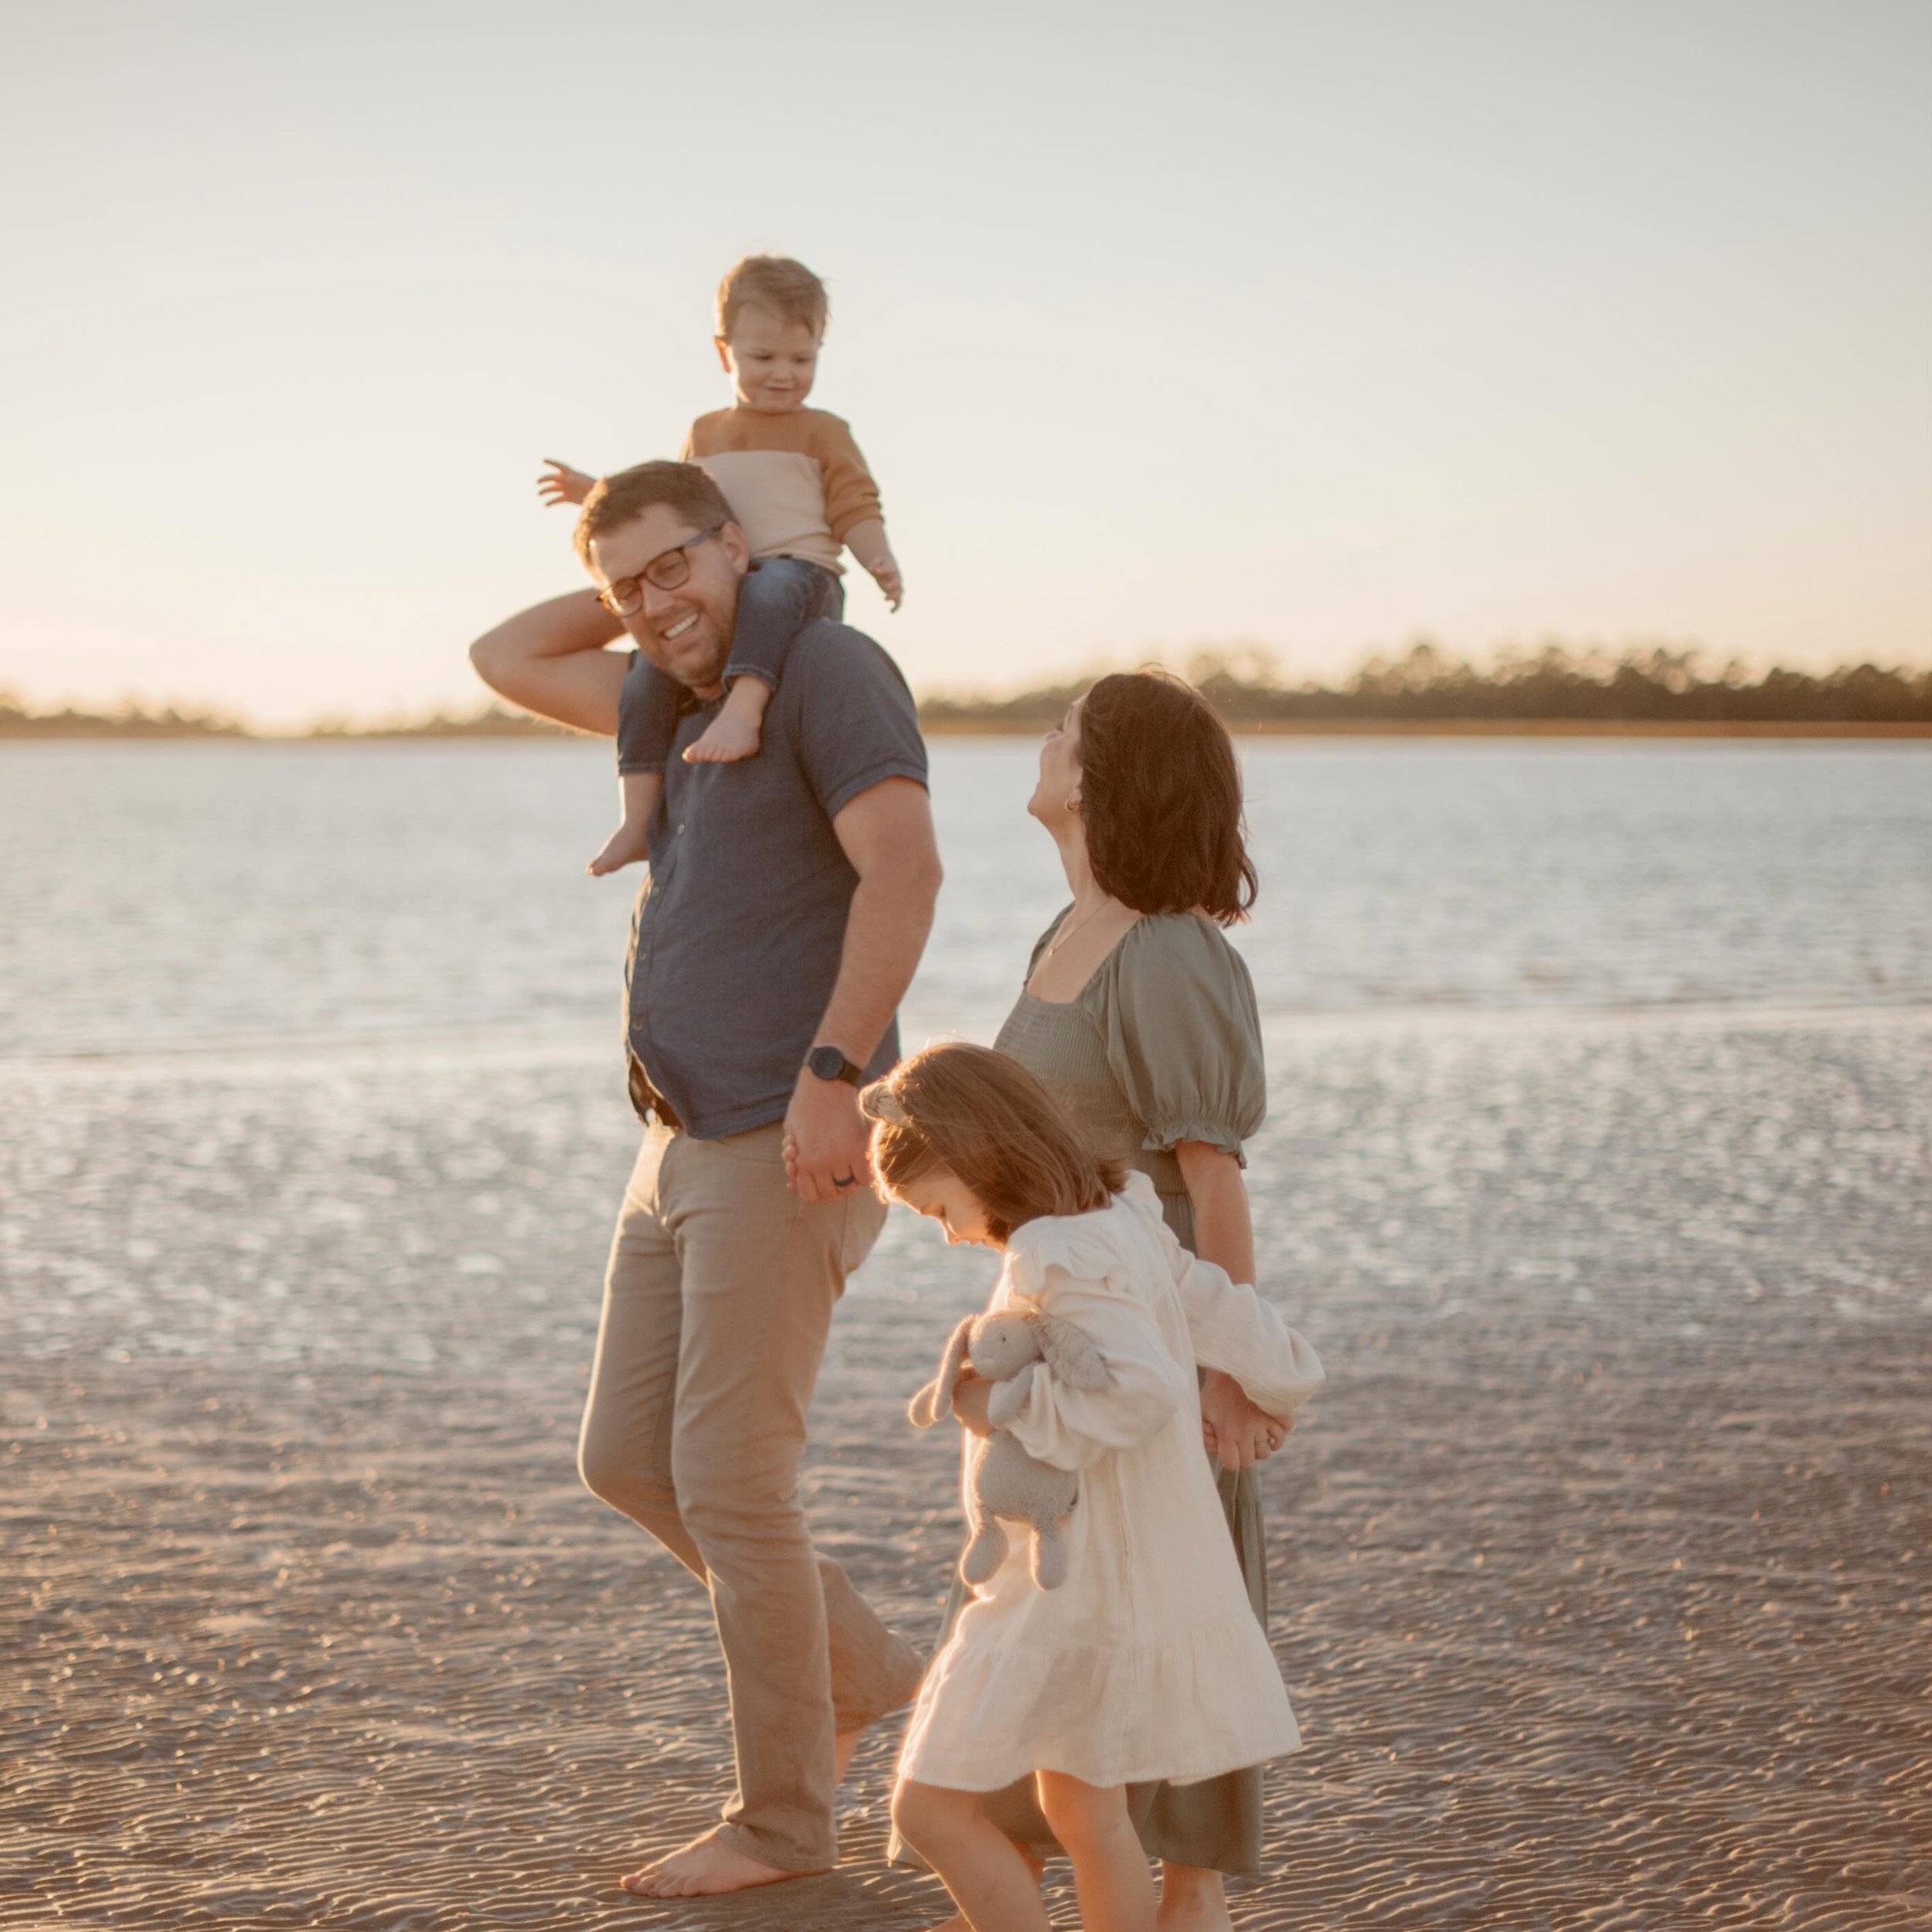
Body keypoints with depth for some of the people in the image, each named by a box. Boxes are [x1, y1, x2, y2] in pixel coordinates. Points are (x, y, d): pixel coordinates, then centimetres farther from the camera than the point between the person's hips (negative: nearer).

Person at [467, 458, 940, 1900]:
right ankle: (860, 1669, 26)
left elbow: (904, 866, -24)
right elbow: (508, 663, 28)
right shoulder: (697, 697, 18)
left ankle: (782, 1816, 10)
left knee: (728, 1479, -5)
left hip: (792, 1146, -10)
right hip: (693, 1144, 10)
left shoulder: (829, 664, -10)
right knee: (629, 1460, 12)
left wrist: (834, 1073, -30)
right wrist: (663, 592, 20)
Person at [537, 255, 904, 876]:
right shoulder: (704, 436, 27)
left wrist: (881, 560, -13)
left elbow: (855, 511, 6)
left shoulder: (822, 434, 14)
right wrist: (600, 493, 29)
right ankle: (637, 819, -20)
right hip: (713, 593, 5)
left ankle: (743, 705, -62)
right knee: (648, 672, -19)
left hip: (801, 576, -5)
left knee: (768, 591, -42)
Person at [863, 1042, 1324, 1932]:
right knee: (1085, 1814, 21)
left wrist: (1006, 1406, -23)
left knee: (931, 1805, -5)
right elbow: (1228, 1317, 14)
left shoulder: (1060, 1258, -22)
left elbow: (1141, 1388, -33)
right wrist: (1275, 1385, 34)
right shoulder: (1130, 1224, 6)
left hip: (1076, 1585, -10)